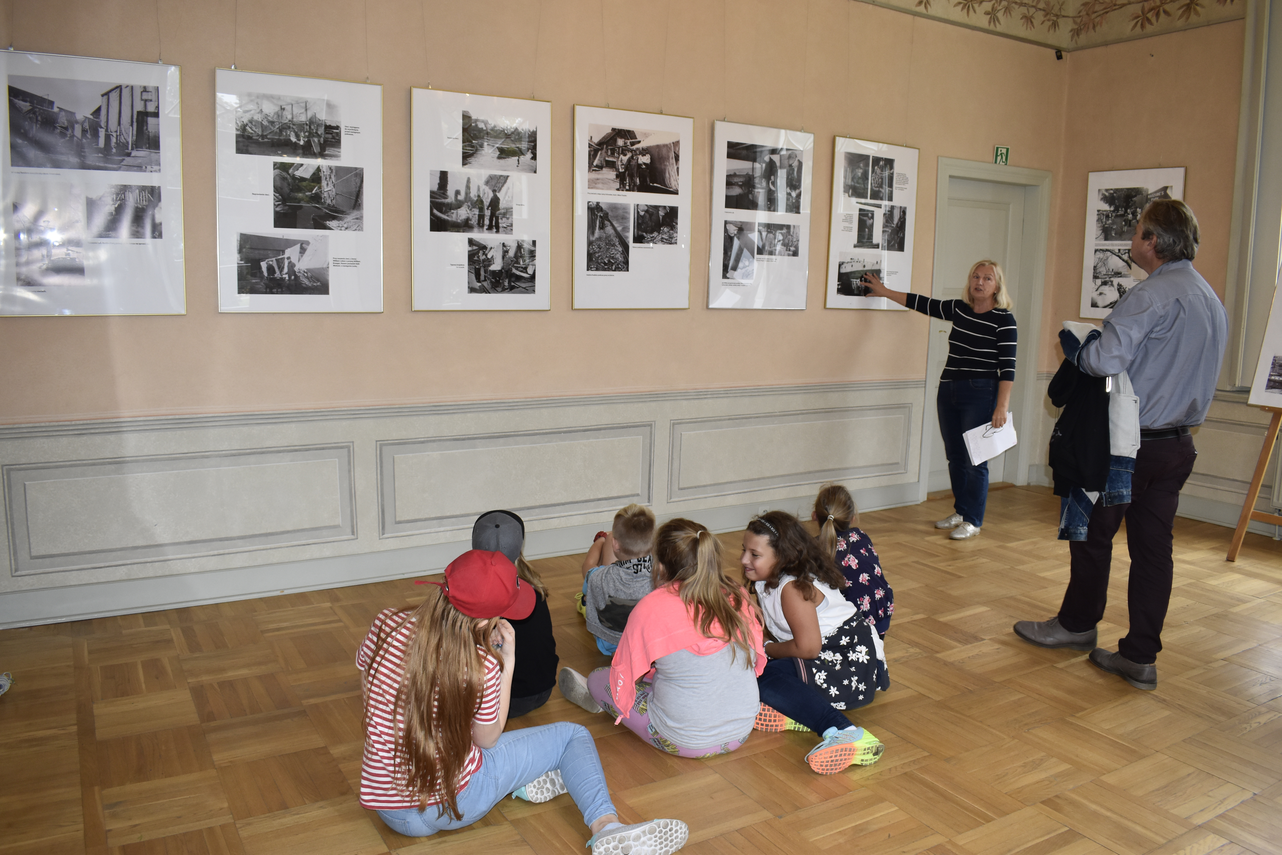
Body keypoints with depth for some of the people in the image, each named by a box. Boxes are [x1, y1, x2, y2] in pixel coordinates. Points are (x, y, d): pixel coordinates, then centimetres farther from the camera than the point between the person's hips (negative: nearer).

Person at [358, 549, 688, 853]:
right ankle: (606, 827, -5)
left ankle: (522, 782, 23)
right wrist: (507, 662, -6)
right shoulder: (481, 667, -26)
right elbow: (488, 739, -6)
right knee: (574, 734, 11)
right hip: (455, 801, -5)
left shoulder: (386, 624, -14)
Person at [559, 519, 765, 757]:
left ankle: (594, 693, 49)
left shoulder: (652, 608, -20)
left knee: (599, 679, 18)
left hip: (685, 741, -5)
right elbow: (756, 660, 7)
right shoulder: (739, 595, -7)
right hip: (742, 733, 5)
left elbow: (626, 673, -6)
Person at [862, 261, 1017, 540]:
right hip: (948, 392, 6)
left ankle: (972, 521, 9)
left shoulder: (1003, 319, -8)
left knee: (975, 459, -2)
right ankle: (960, 511, 26)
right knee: (954, 456, 12)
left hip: (980, 394, -6)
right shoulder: (959, 310, 9)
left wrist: (1002, 406, -18)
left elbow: (1007, 367, -12)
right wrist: (885, 292, 24)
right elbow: (922, 303, 20)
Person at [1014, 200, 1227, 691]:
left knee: (1093, 532, 10)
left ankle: (1077, 624, 27)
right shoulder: (1213, 300, 12)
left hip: (1131, 443, -8)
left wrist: (1071, 345, -9)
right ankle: (1141, 657, 13)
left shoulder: (1151, 295, -18)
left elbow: (1106, 360, -27)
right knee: (1153, 548, 9)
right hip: (1180, 443, 8)